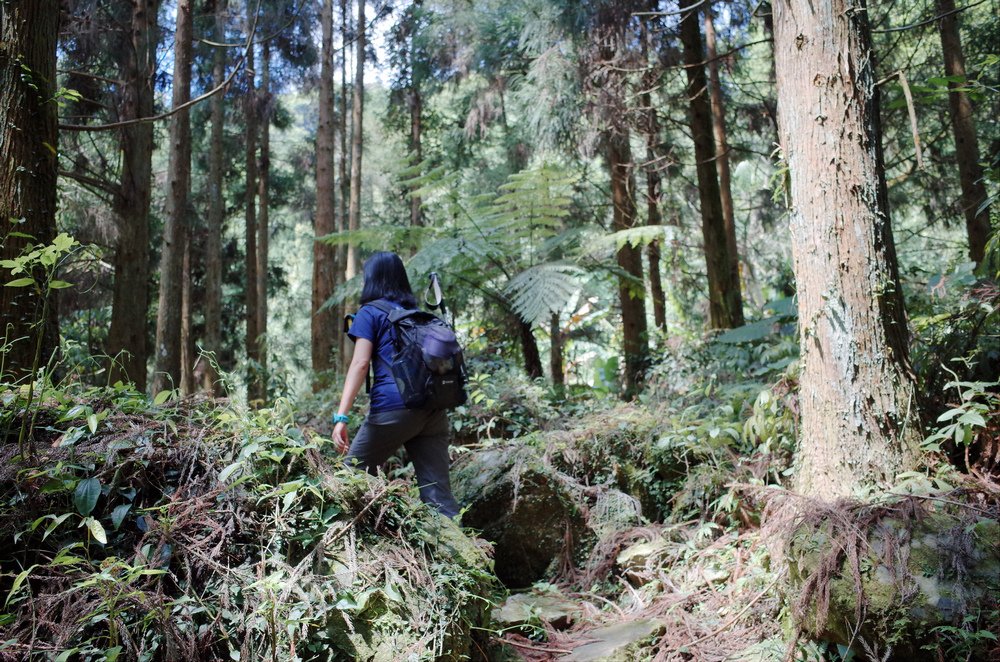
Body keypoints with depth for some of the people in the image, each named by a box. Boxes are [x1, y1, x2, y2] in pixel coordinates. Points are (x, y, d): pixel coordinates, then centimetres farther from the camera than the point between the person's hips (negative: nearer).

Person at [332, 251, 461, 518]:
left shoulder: (370, 313, 6)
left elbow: (360, 364, -7)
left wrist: (341, 416, -14)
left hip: (393, 408, -5)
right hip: (434, 410, 6)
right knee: (438, 493, 3)